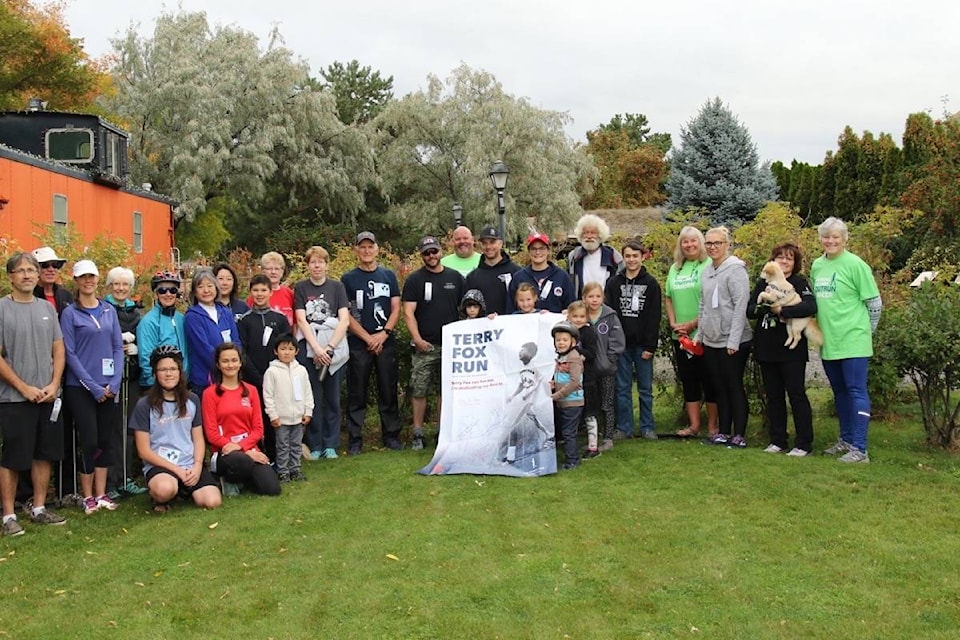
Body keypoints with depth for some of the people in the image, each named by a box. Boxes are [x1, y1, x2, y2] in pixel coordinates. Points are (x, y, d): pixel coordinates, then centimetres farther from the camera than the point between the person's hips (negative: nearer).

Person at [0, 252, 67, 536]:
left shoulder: (47, 308, 9)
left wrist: (54, 384, -3)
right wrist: (24, 388, -11)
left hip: (48, 396, 5)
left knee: (44, 454, 11)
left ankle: (39, 508, 22)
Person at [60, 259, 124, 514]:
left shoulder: (109, 310, 9)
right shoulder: (70, 313, -2)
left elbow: (118, 347, 7)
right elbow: (70, 354, -7)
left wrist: (114, 383, -5)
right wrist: (93, 387, -12)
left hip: (109, 387, 4)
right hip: (81, 387, -4)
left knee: (106, 440, 6)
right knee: (89, 441, -3)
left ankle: (101, 493, 15)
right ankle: (88, 496, 10)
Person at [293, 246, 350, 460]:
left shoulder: (337, 287, 7)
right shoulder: (300, 288, 7)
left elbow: (344, 320, -1)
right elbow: (301, 320, -2)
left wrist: (329, 347, -12)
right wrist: (316, 348, -13)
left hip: (334, 348, 1)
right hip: (308, 348, 0)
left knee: (332, 398, 4)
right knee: (313, 398, 1)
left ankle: (330, 444, 12)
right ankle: (315, 445, 9)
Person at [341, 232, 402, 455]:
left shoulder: (388, 276, 10)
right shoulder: (348, 279, 3)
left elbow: (396, 309, 7)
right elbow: (346, 315, -2)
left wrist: (383, 334, -8)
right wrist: (369, 338, -9)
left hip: (386, 342, 2)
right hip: (358, 344, -2)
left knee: (389, 391, 5)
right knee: (357, 394, 1)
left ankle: (391, 436, 14)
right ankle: (355, 440, 6)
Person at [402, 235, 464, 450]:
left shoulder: (455, 278, 10)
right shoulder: (414, 280, 2)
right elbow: (408, 312, -4)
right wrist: (417, 339, -15)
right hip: (424, 346, -2)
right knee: (419, 390, -2)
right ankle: (417, 434, 5)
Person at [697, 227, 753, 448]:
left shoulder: (735, 269, -11)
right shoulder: (707, 271, 12)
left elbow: (741, 306, -16)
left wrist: (733, 341, -19)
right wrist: (699, 334, 14)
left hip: (733, 342, -7)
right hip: (711, 341, 7)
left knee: (734, 386, -1)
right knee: (719, 388, 12)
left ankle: (739, 434, 6)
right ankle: (724, 432, 20)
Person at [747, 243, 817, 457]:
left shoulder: (799, 283, -3)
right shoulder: (763, 283, 11)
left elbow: (810, 307, -21)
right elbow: (749, 309, -1)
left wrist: (782, 310, -23)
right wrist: (767, 307, -19)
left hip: (791, 349, -5)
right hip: (766, 348, 5)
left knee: (797, 394, -2)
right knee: (773, 396, 11)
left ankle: (804, 443, 3)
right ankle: (777, 441, 20)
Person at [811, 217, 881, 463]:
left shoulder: (855, 265, -9)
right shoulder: (816, 266, 10)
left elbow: (875, 303, -6)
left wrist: (864, 331, 1)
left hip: (853, 341, -7)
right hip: (828, 342, 7)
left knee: (856, 391, -5)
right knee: (840, 392, 15)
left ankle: (859, 448, -5)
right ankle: (846, 439, 27)